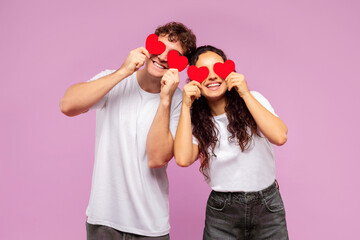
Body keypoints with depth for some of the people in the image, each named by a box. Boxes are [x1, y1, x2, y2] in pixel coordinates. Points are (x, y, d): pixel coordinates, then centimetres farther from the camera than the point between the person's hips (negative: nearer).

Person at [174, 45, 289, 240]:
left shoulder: (252, 99, -5)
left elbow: (280, 137, -21)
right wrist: (186, 106, -17)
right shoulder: (196, 118, -2)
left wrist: (245, 94, -21)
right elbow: (183, 159, -19)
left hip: (267, 204, 0)